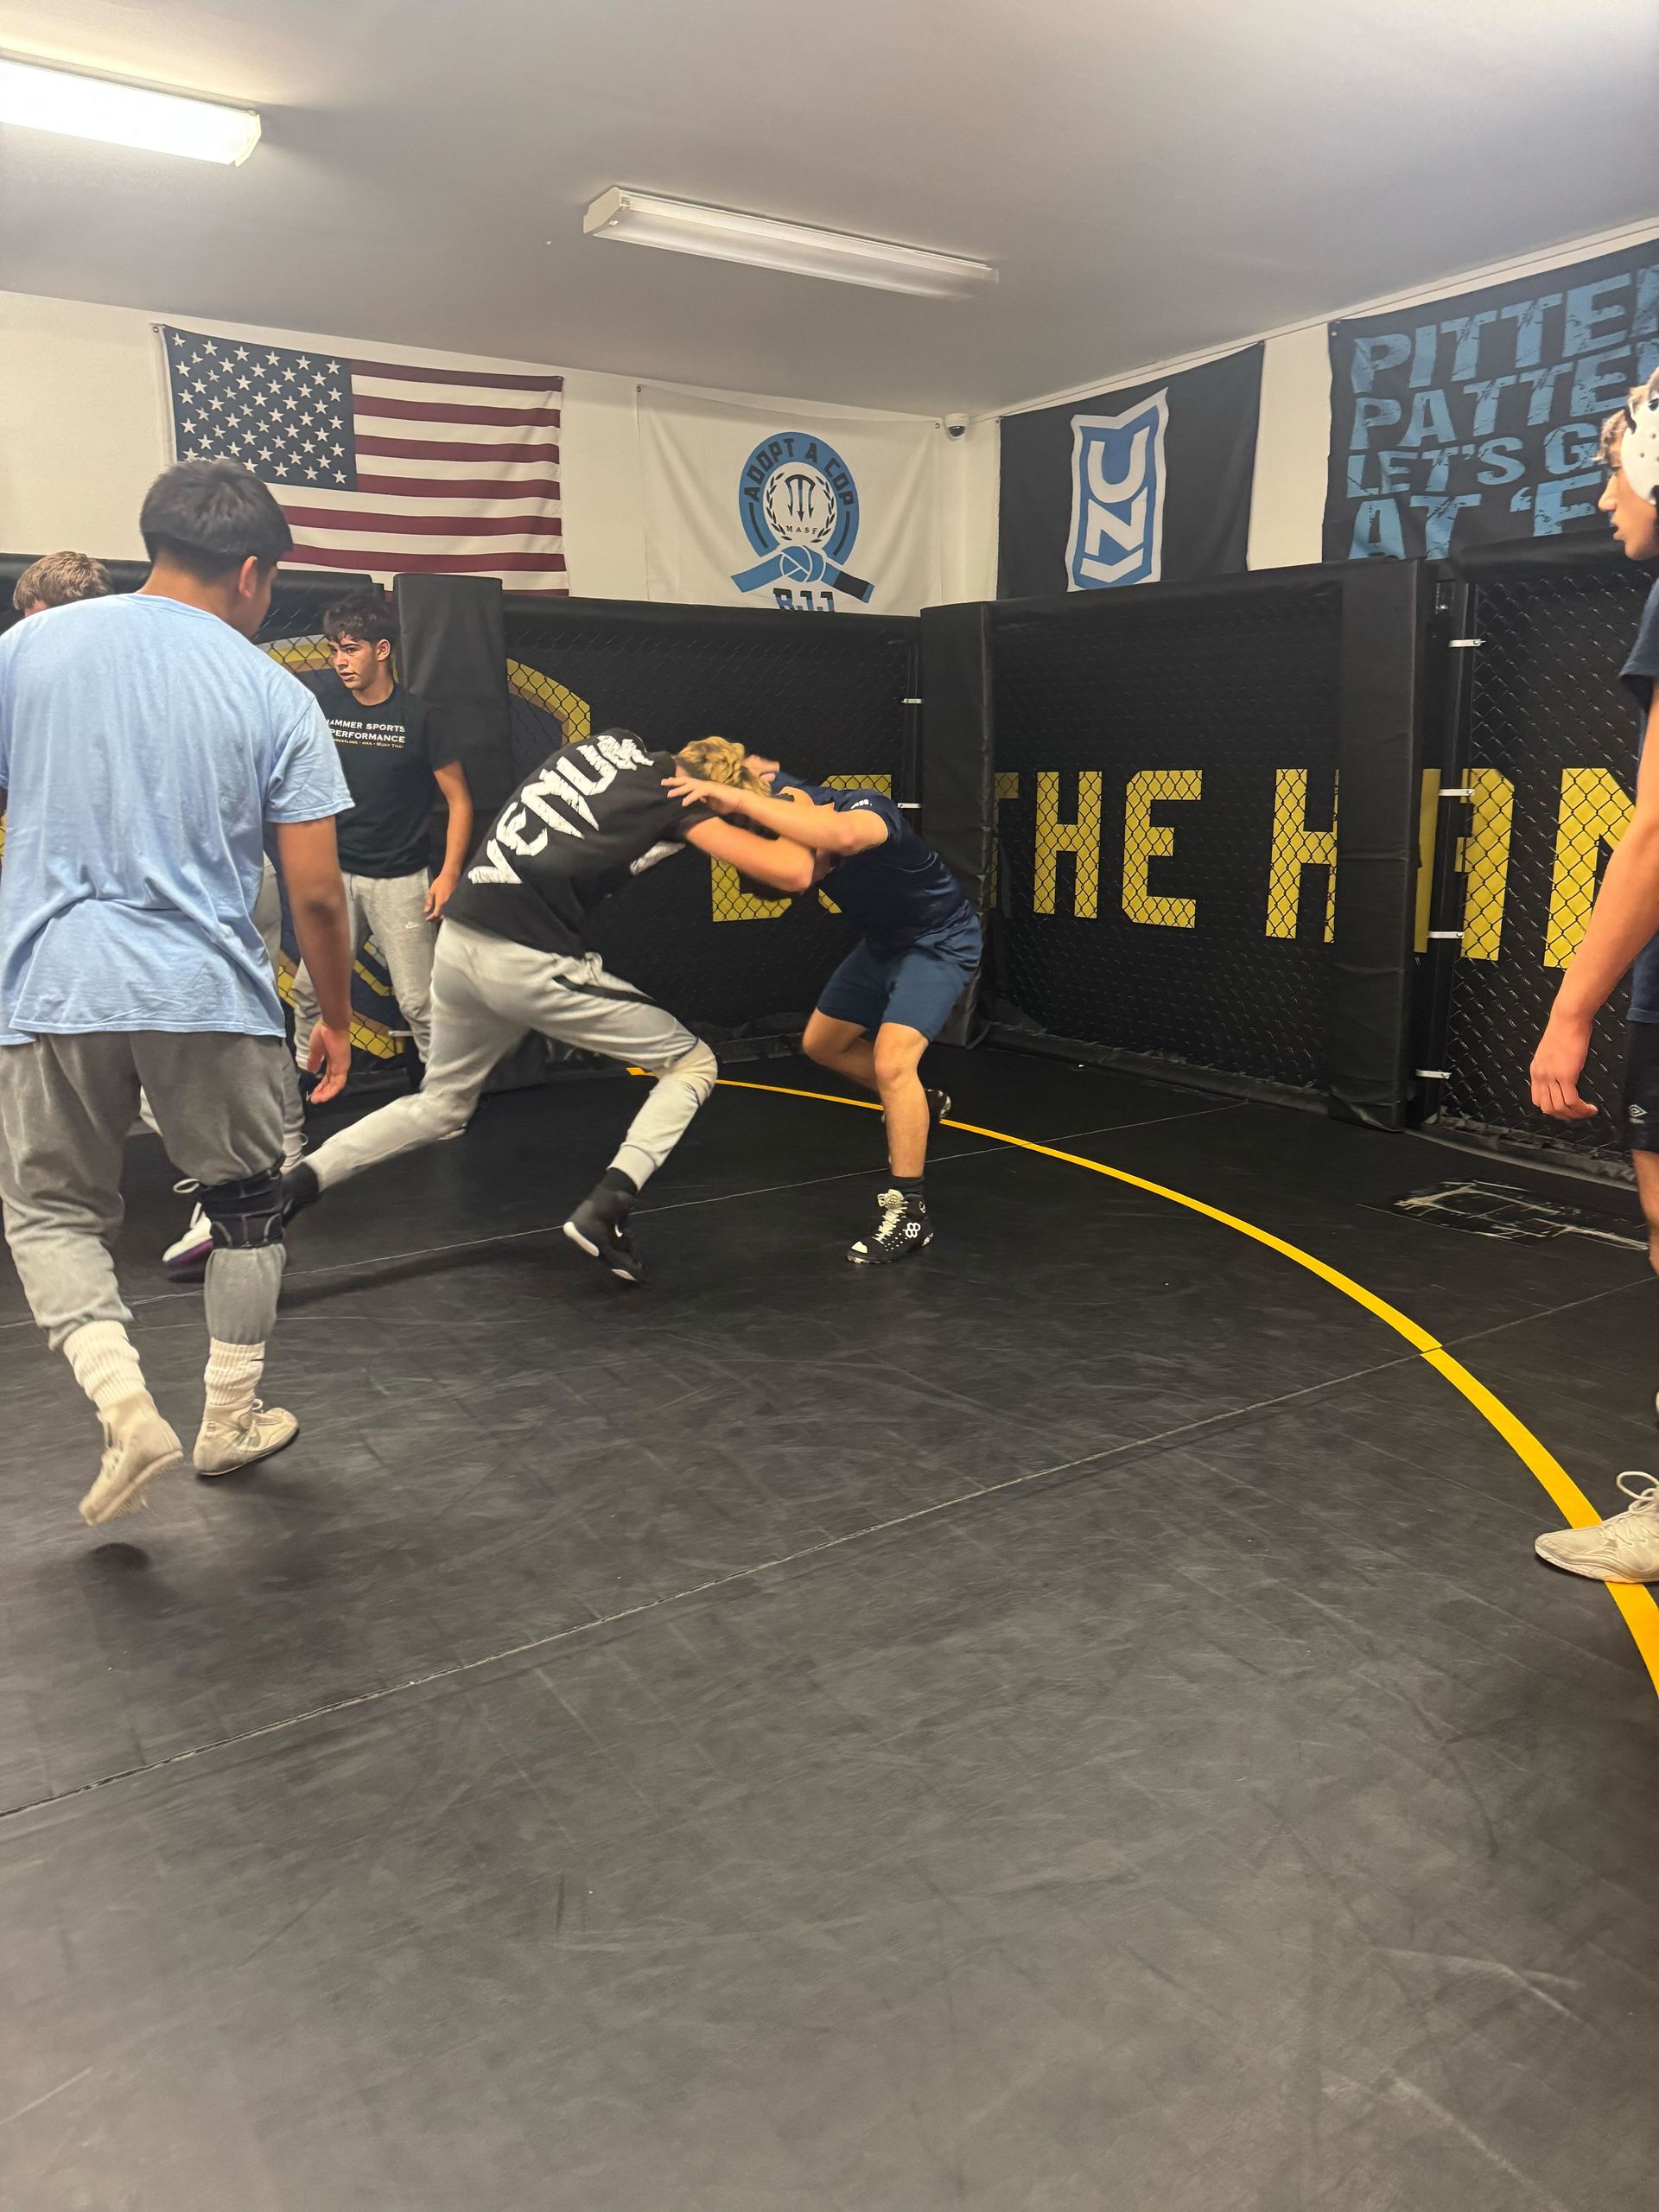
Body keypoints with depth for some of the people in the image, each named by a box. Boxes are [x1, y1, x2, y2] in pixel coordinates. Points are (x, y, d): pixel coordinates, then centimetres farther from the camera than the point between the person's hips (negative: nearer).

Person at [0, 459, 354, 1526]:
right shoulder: (275, 695, -1)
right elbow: (317, 892, -3)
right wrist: (338, 1020, 10)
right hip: (213, 997, -1)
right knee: (248, 1203, 18)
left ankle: (127, 1409, 0)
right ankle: (231, 1419, 28)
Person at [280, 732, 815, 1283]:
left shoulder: (612, 741, 14)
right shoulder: (678, 798, -3)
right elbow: (793, 874, -8)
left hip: (458, 941, 7)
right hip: (529, 963, -7)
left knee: (440, 1104, 28)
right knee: (694, 1064, 7)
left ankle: (294, 1185, 15)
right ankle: (605, 1208, -7)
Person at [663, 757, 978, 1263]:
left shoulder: (867, 809, -36)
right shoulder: (785, 796, -17)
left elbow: (843, 836, -62)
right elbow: (755, 767, 7)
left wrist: (739, 800, -61)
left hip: (940, 941, -8)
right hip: (884, 941, 8)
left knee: (892, 1062, -22)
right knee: (822, 1044, 14)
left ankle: (908, 1213, -10)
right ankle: (920, 1107, 35)